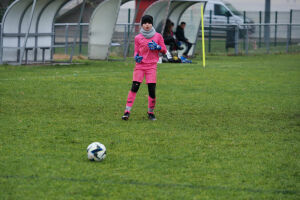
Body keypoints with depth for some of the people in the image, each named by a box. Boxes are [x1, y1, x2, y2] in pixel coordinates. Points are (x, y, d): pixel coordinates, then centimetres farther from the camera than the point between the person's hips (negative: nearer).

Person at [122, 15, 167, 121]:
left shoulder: (158, 36, 7)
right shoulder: (138, 38, 7)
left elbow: (164, 50, 10)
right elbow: (136, 51, 11)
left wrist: (157, 47, -10)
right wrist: (136, 57, -11)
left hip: (152, 66, 0)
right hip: (140, 65, 0)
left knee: (152, 90, -4)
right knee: (134, 88, -9)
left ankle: (151, 112, 13)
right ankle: (127, 111, -8)